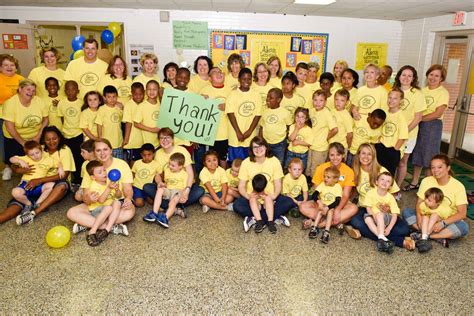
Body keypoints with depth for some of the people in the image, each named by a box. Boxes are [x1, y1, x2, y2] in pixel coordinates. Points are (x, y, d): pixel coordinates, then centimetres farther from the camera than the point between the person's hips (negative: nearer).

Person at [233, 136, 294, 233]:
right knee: (237, 205, -29)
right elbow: (241, 187, -6)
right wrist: (249, 197, -26)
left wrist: (274, 196, -26)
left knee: (289, 202, -24)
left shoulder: (274, 161, -6)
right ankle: (276, 217, -23)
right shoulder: (246, 163, -7)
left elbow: (278, 185, -5)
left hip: (270, 198, 1)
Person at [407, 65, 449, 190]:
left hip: (433, 125, -5)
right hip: (418, 125, 6)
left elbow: (438, 114, -14)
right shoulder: (423, 90, 11)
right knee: (417, 154, 11)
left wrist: (419, 118, -15)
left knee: (429, 157, 1)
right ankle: (414, 183, 23)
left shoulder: (443, 93, -6)